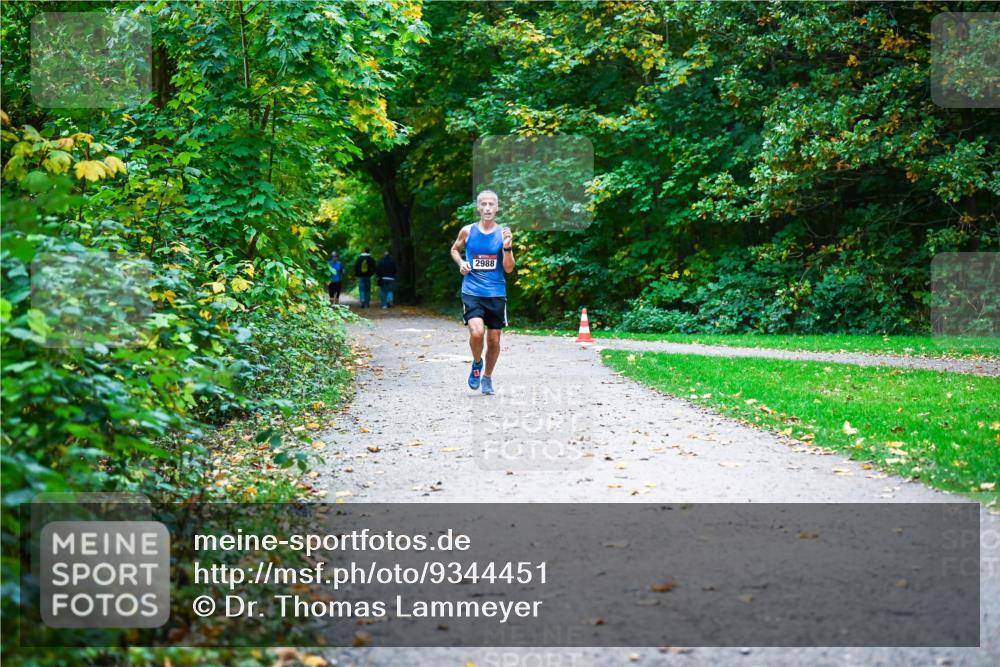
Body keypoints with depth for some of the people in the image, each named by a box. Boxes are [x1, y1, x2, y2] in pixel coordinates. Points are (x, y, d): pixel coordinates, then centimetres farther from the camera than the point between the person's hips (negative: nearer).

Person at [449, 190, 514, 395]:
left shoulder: (503, 233, 0)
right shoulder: (467, 231, 0)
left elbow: (509, 268, -2)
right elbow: (455, 249, 20)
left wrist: (507, 247, -18)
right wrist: (461, 263, 0)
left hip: (496, 294, 1)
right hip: (472, 292, -1)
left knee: (494, 340, 8)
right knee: (476, 332, -22)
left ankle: (487, 377, 31)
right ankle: (476, 364, 8)